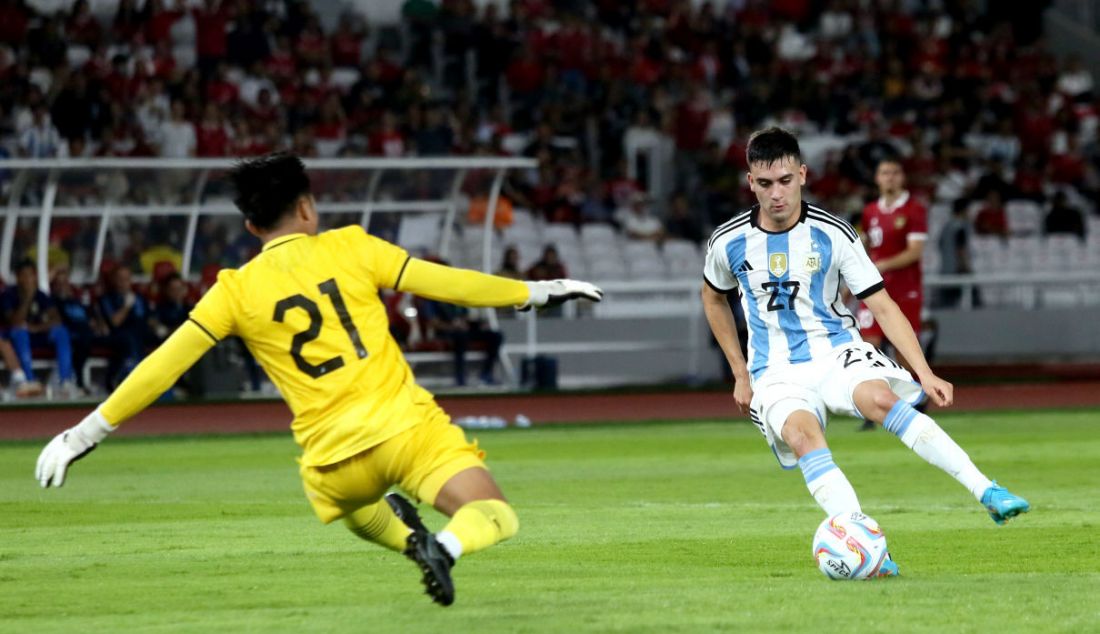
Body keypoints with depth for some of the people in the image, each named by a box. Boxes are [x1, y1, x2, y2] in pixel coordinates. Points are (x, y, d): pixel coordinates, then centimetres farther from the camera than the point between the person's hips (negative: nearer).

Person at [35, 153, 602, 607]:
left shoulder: (237, 289, 4)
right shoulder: (348, 247, 3)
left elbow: (162, 366, 3)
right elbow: (445, 283, 4)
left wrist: (87, 432, 10)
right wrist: (535, 292, 15)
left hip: (335, 457, 2)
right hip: (406, 423, -2)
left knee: (354, 508, 36)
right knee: (495, 518, 0)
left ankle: (404, 534, 4)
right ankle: (446, 547, -31)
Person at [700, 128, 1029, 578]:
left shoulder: (833, 235, -6)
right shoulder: (728, 243, -2)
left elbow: (882, 307, -3)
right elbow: (713, 298, 20)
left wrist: (924, 373, -13)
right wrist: (740, 374, 18)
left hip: (837, 353, -1)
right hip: (776, 373, 1)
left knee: (881, 399, -33)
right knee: (803, 434, -33)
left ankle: (986, 493, -36)